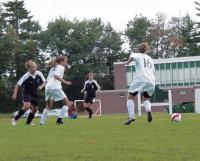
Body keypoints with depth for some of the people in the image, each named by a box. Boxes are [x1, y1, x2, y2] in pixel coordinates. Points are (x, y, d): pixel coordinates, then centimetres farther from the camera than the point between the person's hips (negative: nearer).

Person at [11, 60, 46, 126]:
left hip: (35, 94, 5)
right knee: (27, 106, -26)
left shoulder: (39, 74, -12)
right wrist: (15, 94, -21)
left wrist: (41, 86, -17)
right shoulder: (26, 76, -23)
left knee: (34, 109, 6)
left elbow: (44, 82, 3)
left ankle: (28, 123, 23)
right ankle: (15, 119, -13)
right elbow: (18, 85, -16)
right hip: (27, 93, -5)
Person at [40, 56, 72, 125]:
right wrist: (64, 82, -16)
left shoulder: (53, 68, 27)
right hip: (55, 87, -8)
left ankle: (42, 121, 14)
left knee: (49, 106, 22)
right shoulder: (61, 67, 2)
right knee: (67, 104, 1)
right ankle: (59, 119, -9)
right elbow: (56, 76, -15)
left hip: (48, 87, 8)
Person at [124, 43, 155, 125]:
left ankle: (131, 116, -13)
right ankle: (148, 110, -11)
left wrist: (128, 62, -1)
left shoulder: (137, 55, 12)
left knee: (130, 97, 7)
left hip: (140, 79, -5)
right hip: (151, 81, 5)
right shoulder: (150, 59, 27)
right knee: (146, 99, 23)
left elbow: (132, 56, -13)